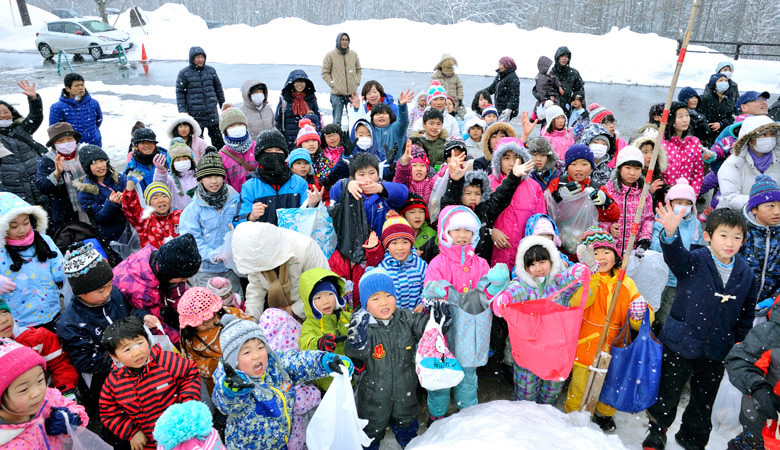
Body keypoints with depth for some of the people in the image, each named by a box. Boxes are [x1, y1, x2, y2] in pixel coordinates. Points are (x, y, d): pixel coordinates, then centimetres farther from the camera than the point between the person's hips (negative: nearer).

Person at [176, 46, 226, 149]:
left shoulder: (211, 70, 8)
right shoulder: (184, 73, -2)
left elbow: (218, 88, 17)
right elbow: (180, 93, 0)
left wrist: (223, 104, 20)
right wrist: (183, 111, -6)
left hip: (212, 113, 3)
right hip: (195, 114, -2)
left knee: (217, 138, 8)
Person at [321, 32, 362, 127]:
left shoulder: (354, 54, 9)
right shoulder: (330, 55, -1)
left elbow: (359, 70, 19)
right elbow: (325, 73, 1)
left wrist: (357, 82, 5)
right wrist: (332, 84, -8)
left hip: (352, 93, 3)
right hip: (337, 94, -3)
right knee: (337, 121, -1)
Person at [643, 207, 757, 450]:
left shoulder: (746, 275, 0)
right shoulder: (694, 262, -12)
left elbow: (747, 312, 11)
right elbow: (675, 255, -35)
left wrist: (740, 340, 9)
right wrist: (670, 234, -55)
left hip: (717, 349, 4)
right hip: (680, 341, -4)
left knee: (704, 398, 19)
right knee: (668, 392, 9)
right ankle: (658, 430, 32)